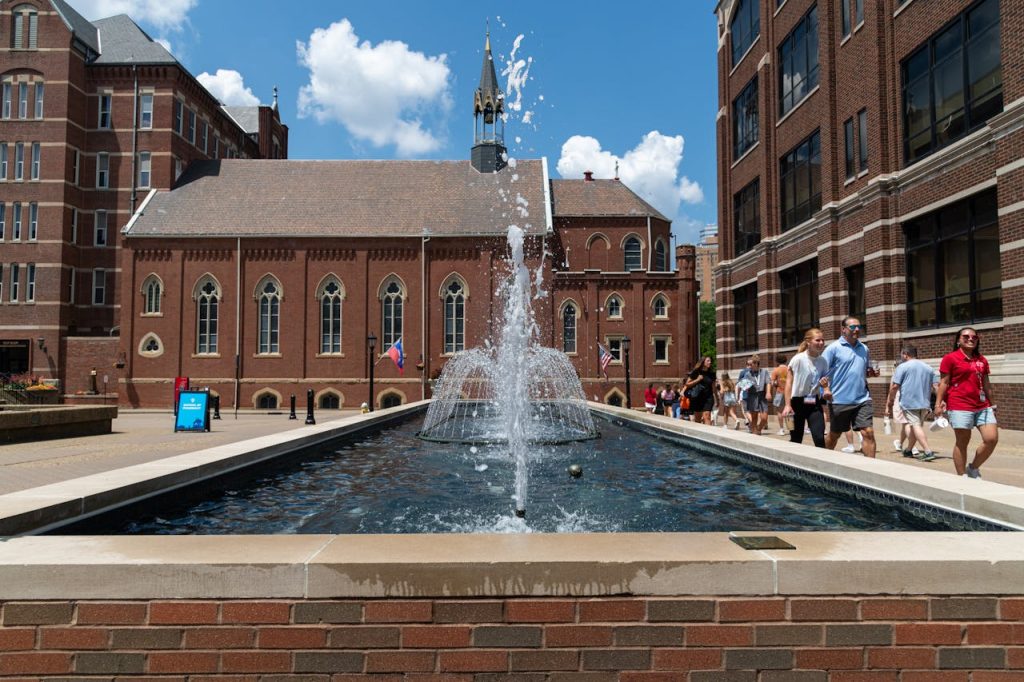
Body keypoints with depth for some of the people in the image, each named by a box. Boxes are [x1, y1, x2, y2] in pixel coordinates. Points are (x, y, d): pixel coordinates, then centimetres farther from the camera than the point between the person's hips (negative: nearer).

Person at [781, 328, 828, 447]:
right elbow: (788, 383, -10)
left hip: (814, 403, 4)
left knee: (819, 438, -9)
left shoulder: (823, 362, 2)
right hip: (798, 402, -3)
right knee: (796, 440, 4)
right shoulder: (798, 359, -12)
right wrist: (787, 405, -15)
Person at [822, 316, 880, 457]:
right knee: (834, 434, 10)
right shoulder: (833, 348, -5)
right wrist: (826, 388, -23)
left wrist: (872, 372, 2)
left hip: (862, 399, 4)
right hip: (840, 400, -4)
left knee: (868, 432, -6)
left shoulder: (864, 349, 12)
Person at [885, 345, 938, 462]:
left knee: (916, 426, -8)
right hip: (924, 403, 7)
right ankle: (908, 450, 28)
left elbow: (894, 386, -10)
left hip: (909, 403, -7)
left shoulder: (903, 367, -5)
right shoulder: (928, 368, 15)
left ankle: (928, 452, -19)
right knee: (918, 426, 17)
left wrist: (889, 403, -3)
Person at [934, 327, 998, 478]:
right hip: (960, 407, -5)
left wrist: (993, 405, 20)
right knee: (962, 442, 0)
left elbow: (986, 385, 20)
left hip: (982, 406, 6)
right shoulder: (950, 358, -1)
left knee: (992, 438, -3)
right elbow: (944, 383, -4)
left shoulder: (982, 360, 14)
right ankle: (961, 477, 10)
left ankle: (973, 468, 18)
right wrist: (938, 404, -11)